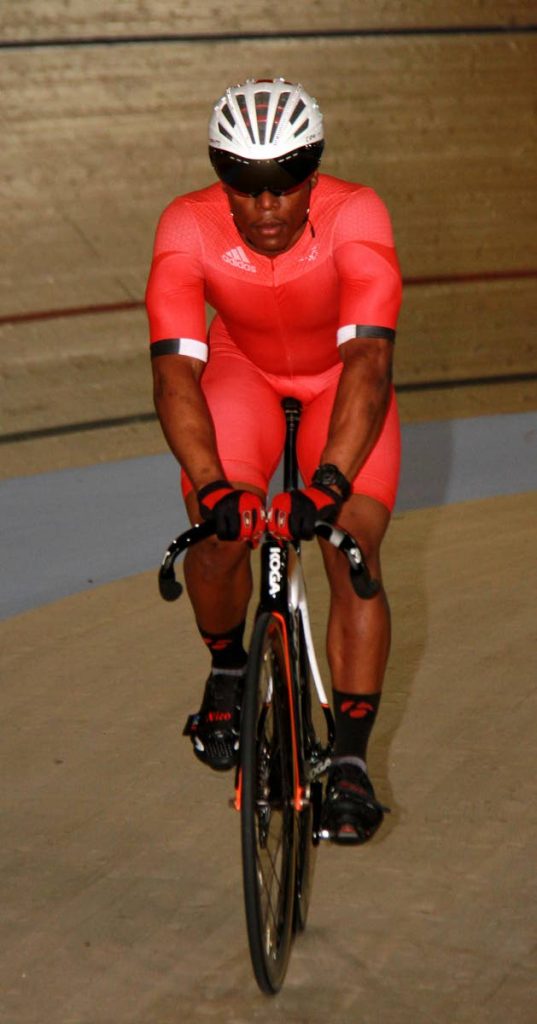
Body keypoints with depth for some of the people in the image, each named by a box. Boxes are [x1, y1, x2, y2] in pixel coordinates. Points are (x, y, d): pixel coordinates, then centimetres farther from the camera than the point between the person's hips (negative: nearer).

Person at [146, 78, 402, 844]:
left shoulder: (356, 218, -34)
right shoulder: (189, 228, -30)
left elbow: (368, 362, -42)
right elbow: (175, 371, -35)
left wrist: (330, 481, -55)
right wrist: (212, 486, -49)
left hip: (341, 382, -1)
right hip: (242, 369, 1)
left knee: (354, 555, -15)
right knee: (217, 534, -17)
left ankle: (350, 760, -3)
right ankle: (228, 670, 15)